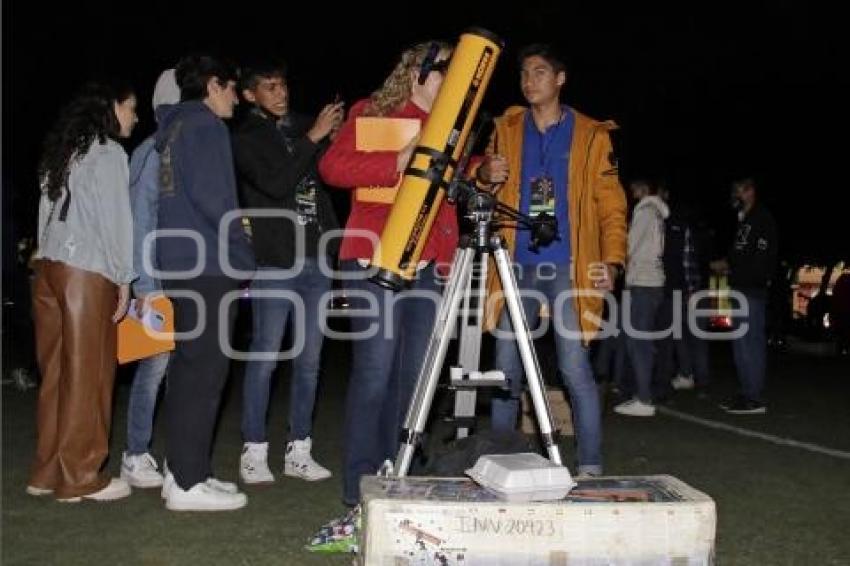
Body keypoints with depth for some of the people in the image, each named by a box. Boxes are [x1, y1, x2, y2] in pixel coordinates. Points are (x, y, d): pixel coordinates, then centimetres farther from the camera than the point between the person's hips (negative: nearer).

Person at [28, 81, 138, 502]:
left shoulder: (60, 152, 19)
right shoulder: (108, 153, -5)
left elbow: (49, 212, 13)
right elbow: (115, 219, -10)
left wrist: (43, 258, 9)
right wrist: (124, 278, -7)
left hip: (48, 268, 8)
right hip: (86, 273, -8)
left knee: (57, 374, 10)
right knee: (86, 375, -2)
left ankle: (48, 471, 15)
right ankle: (79, 477, 4)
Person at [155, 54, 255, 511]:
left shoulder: (172, 126, 19)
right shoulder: (205, 124, -7)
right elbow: (211, 195, -18)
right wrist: (242, 250, -8)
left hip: (177, 262, 9)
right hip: (208, 265, -9)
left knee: (189, 366, 13)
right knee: (205, 368, -7)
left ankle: (182, 470, 19)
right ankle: (188, 483, -4)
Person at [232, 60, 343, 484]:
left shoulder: (305, 126, 15)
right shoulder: (245, 138, 1)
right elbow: (275, 184, -14)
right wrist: (313, 138, -15)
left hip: (316, 258, 5)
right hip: (273, 261, -5)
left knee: (309, 359, 6)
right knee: (265, 357, -3)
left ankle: (298, 451, 14)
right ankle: (254, 452, 6)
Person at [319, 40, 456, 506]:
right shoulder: (372, 113, 1)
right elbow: (332, 166, -12)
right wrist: (398, 162, -20)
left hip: (426, 265, 6)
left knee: (413, 374, 6)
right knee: (375, 371, -6)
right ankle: (361, 484, 2)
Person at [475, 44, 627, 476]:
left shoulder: (591, 135, 5)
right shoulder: (507, 128, 14)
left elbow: (611, 205, 3)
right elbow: (486, 188, 16)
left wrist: (611, 260, -12)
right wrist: (484, 175, -8)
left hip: (569, 267, -3)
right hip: (517, 266, 3)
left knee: (574, 368, -7)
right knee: (505, 367, 5)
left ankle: (590, 468, 1)